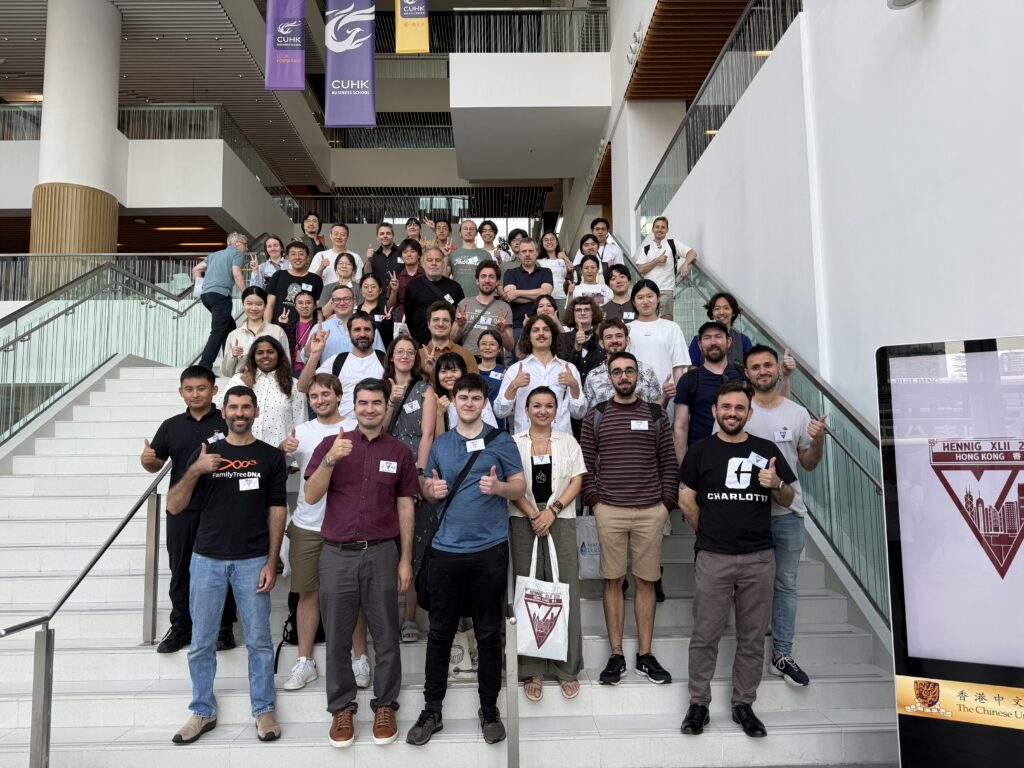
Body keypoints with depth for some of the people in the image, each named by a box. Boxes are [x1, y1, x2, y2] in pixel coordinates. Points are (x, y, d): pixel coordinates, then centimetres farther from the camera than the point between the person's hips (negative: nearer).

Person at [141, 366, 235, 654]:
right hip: (181, 511, 4)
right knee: (180, 571, 11)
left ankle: (223, 627, 18)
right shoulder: (171, 426, 9)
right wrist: (146, 460, -7)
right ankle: (181, 627, 26)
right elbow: (156, 464, 15)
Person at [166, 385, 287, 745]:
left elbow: (277, 512, 0)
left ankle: (264, 710, 19)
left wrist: (271, 563, -7)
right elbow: (174, 506, 2)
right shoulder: (204, 452, 7)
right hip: (207, 559, 2)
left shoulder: (270, 456, 2)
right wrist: (195, 471, -15)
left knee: (259, 641, 4)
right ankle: (202, 712, 26)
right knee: (201, 643, 10)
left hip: (252, 561, -2)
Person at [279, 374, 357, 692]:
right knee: (308, 593, 10)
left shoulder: (355, 430, -2)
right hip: (307, 526, 2)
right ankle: (305, 662, 21)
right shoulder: (301, 431, 5)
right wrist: (283, 449, -25)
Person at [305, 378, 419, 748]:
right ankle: (342, 707, 26)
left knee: (385, 635, 7)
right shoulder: (331, 444, 3)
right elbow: (311, 496, -5)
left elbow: (405, 508, 6)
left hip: (381, 553, 0)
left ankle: (385, 706, 24)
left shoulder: (399, 452, 4)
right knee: (337, 637, 9)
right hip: (336, 553, 0)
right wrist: (331, 459, -21)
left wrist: (406, 559, 2)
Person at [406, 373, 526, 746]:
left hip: (489, 550, -2)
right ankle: (432, 711, 22)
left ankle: (489, 710, 24)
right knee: (439, 633, 9)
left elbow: (521, 487, -1)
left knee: (488, 633, 8)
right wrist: (432, 489, -6)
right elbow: (427, 486, 16)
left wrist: (498, 486, -21)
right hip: (446, 549, 3)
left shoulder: (501, 441, -1)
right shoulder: (440, 444, 10)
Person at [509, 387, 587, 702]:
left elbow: (576, 481, 3)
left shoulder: (568, 442, 10)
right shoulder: (514, 443, 6)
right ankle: (532, 670, 11)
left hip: (561, 521, 1)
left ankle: (567, 668, 11)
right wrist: (533, 514, -11)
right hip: (524, 522, 0)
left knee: (565, 591, -1)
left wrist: (552, 511, -9)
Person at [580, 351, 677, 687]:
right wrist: (594, 501, -3)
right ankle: (616, 655, 14)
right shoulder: (595, 416, 6)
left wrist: (666, 502, 1)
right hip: (609, 510, -1)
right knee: (613, 581, 4)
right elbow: (585, 463, 4)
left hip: (651, 511, 1)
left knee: (646, 581, 7)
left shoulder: (656, 415, 8)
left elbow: (668, 463, 8)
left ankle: (645, 655, 17)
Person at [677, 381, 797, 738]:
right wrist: (711, 533, 6)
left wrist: (776, 484, -11)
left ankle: (743, 704, 25)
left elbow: (788, 501, 10)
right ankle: (698, 703, 18)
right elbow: (686, 501, 4)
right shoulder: (700, 451, 2)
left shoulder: (767, 450, 6)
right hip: (713, 558, -1)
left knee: (753, 637, 11)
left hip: (759, 558, 2)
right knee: (705, 635, 5)